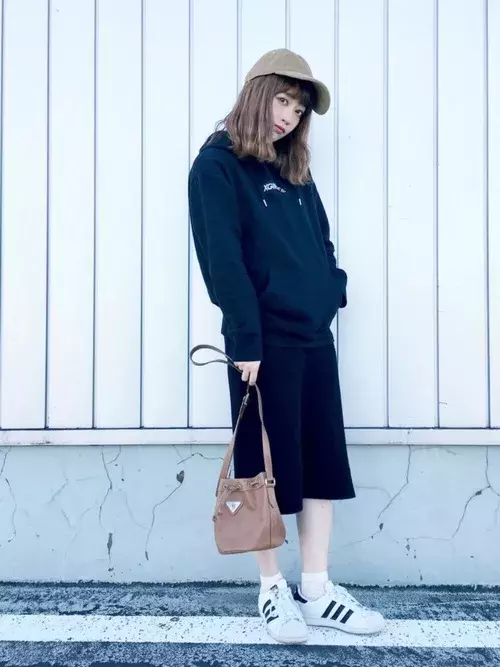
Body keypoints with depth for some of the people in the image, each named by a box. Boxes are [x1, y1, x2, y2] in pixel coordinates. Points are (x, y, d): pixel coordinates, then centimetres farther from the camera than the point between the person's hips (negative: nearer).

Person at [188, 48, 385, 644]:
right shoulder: (217, 165, -4)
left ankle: (317, 591, 18)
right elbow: (222, 258, -13)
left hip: (314, 334, 7)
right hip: (264, 338, -7)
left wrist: (335, 290, 1)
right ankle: (273, 591, 17)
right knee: (269, 464, 1)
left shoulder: (293, 170, 19)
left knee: (323, 459, 8)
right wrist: (245, 338, -18)